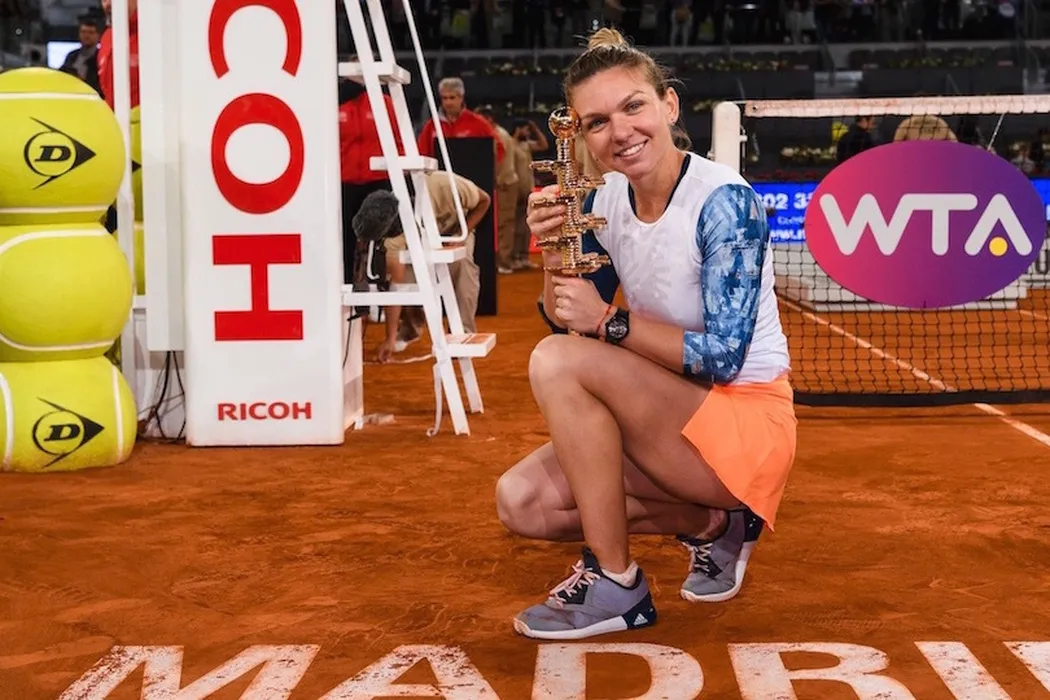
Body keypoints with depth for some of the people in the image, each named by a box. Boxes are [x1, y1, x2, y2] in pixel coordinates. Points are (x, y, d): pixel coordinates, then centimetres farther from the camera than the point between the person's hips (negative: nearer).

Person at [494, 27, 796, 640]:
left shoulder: (724, 201, -20)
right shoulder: (605, 200, 1)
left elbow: (724, 356, -23)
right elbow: (568, 324, 4)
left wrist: (609, 321, -23)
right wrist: (556, 253, -14)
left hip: (749, 426, -8)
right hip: (674, 419, 8)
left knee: (559, 361, -25)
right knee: (522, 502, -6)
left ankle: (617, 587, -14)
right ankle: (711, 522, 8)